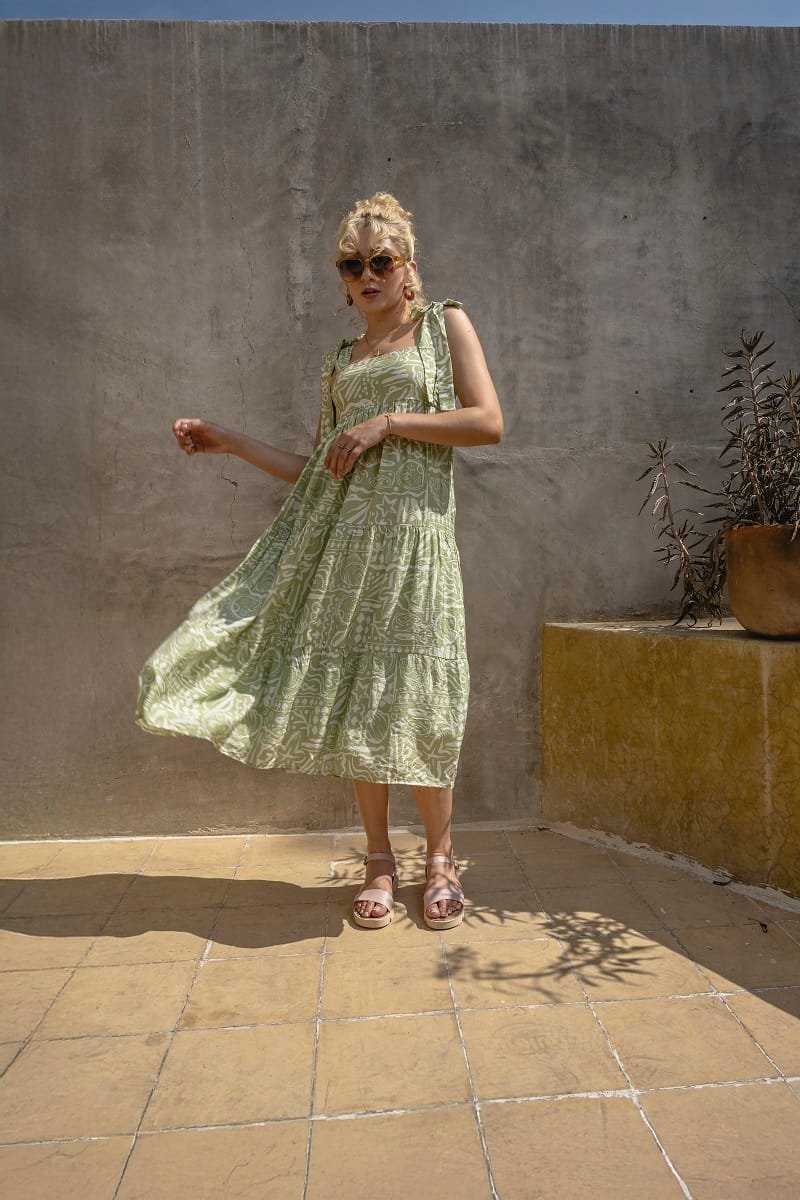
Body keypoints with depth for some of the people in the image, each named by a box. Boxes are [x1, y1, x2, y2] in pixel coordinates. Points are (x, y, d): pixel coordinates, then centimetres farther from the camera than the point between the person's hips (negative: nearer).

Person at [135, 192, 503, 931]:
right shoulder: (340, 362, 21)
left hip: (413, 534, -4)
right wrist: (230, 443, 16)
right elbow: (319, 472, 18)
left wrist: (388, 421, -7)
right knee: (352, 700, 1)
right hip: (344, 538, 4)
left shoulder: (445, 323, 11)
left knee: (412, 700, -6)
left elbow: (489, 422, -3)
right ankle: (379, 860, 17)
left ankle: (440, 859, 14)